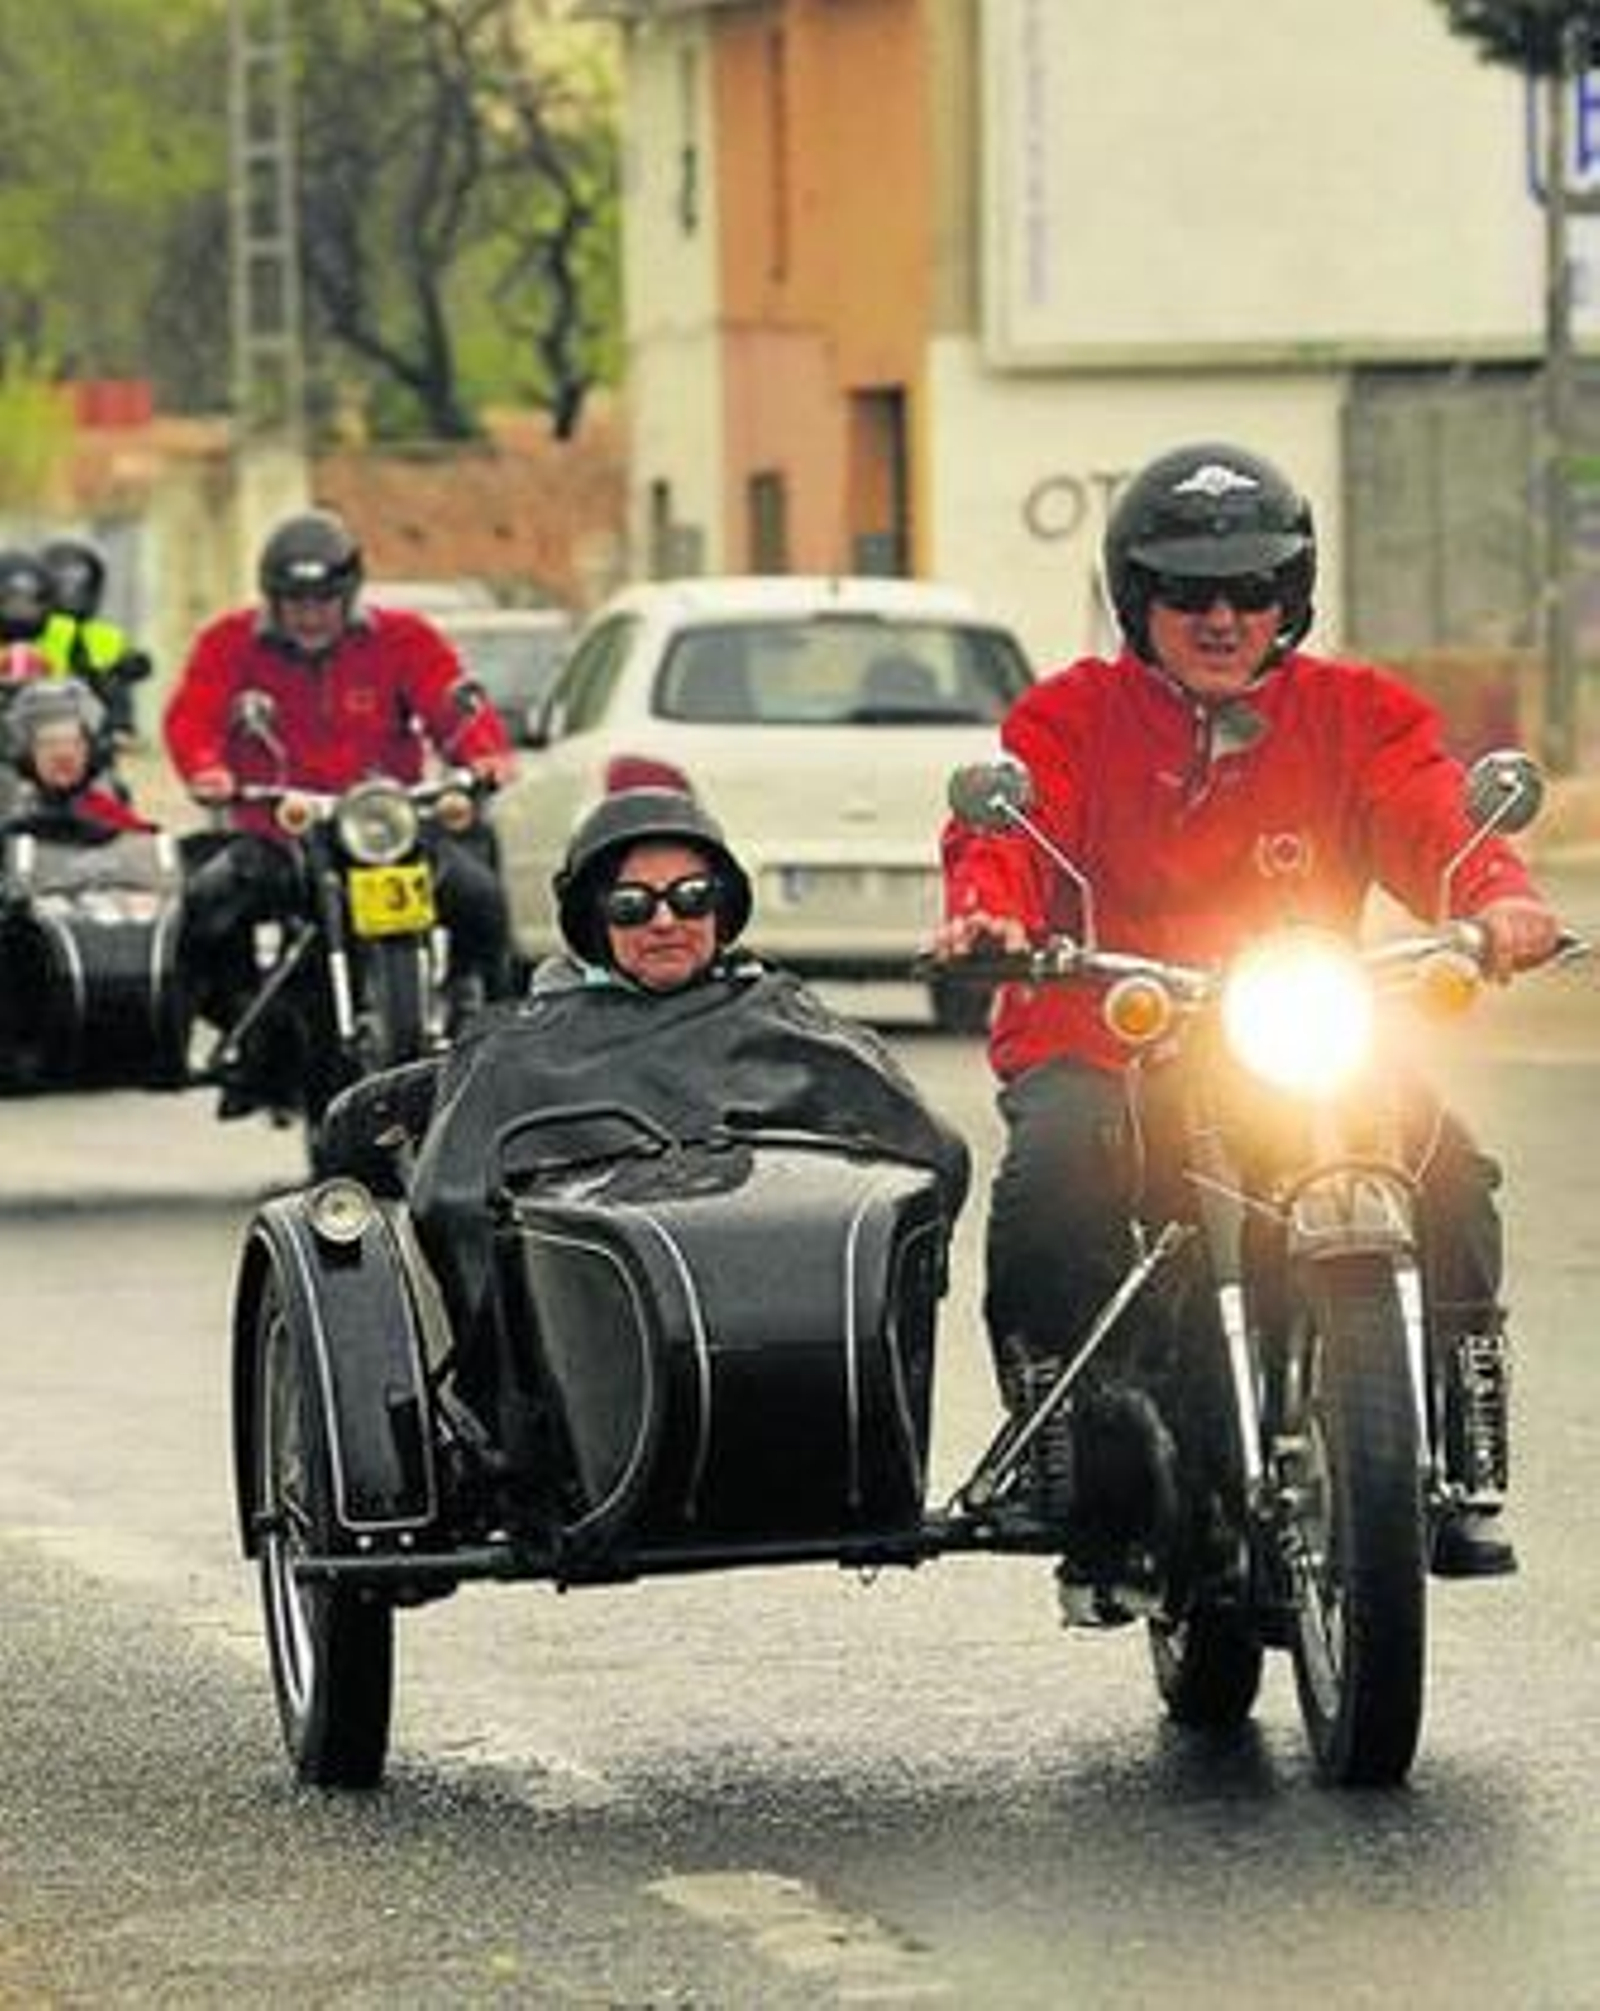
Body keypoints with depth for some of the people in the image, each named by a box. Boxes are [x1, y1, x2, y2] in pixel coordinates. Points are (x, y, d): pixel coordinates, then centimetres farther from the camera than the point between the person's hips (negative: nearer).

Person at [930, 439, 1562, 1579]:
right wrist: (987, 911, -35)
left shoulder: (1359, 717, 10)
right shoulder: (1071, 718, 7)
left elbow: (1432, 822, -7)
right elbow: (1008, 830, -10)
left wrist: (1499, 895, -31)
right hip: (1099, 1044, -1)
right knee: (1053, 1172, -33)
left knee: (1449, 1173, -24)